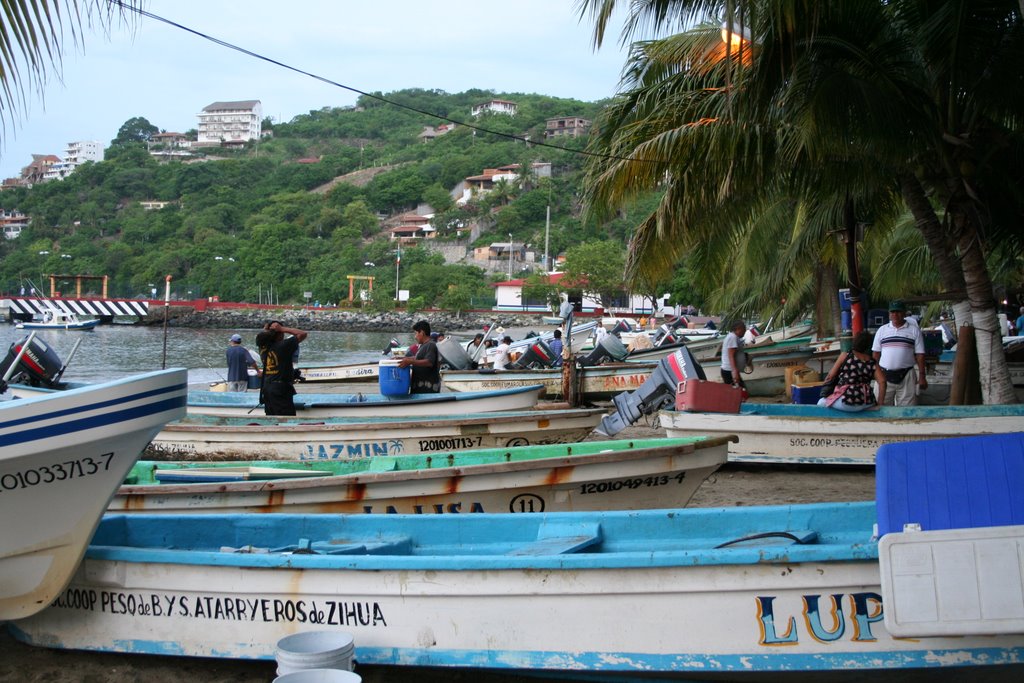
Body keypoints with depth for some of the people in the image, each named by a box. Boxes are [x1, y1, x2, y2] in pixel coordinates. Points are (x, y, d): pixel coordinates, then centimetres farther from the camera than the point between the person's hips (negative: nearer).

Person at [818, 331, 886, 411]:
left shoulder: (845, 356, -1)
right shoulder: (872, 363, 5)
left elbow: (831, 375, 2)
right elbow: (882, 382, -6)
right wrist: (879, 404, 0)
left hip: (845, 403, -3)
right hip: (865, 403, 3)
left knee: (821, 403, 23)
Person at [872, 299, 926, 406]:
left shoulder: (914, 330, 4)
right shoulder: (882, 330, 9)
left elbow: (919, 354, 3)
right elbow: (876, 353, 11)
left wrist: (922, 376, -1)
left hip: (906, 376, -2)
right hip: (884, 375, 2)